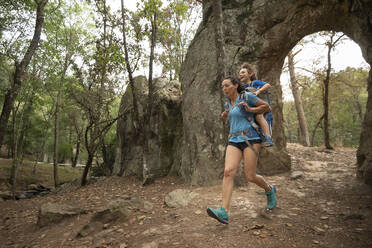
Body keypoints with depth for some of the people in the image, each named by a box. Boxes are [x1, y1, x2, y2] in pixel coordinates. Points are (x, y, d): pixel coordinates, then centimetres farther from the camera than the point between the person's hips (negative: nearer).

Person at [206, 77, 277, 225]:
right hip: (234, 142, 5)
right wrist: (226, 115, 23)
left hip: (250, 139, -5)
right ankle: (224, 212, -25)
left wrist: (250, 110, -8)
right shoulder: (229, 103, 21)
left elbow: (266, 107, 6)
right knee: (228, 172, -16)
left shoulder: (246, 96, 2)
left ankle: (269, 190, 28)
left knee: (249, 176, -6)